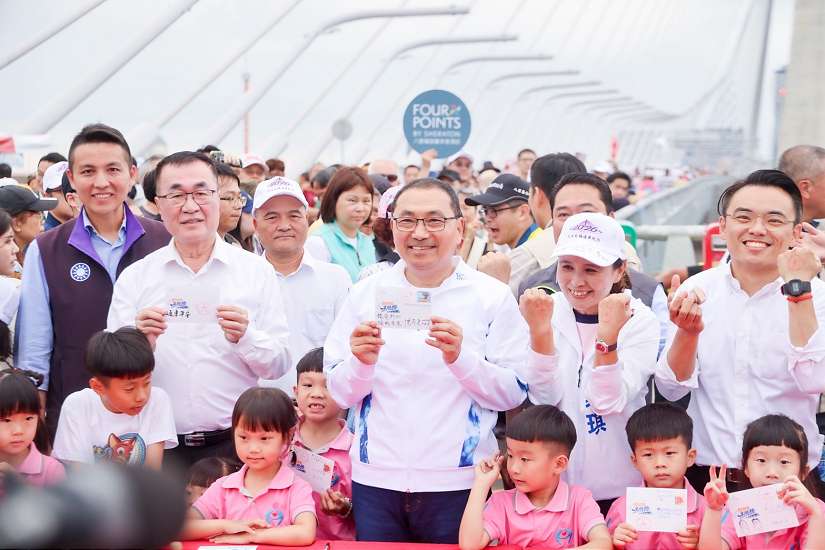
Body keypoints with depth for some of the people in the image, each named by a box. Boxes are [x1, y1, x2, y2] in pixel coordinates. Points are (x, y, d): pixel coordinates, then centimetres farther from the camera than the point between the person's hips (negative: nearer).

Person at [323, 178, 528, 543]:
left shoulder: (492, 296, -1)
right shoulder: (366, 293, 5)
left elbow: (514, 394, -4)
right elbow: (338, 393, 5)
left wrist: (461, 358, -19)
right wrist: (361, 362, -15)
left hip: (457, 484, -2)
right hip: (375, 481, 2)